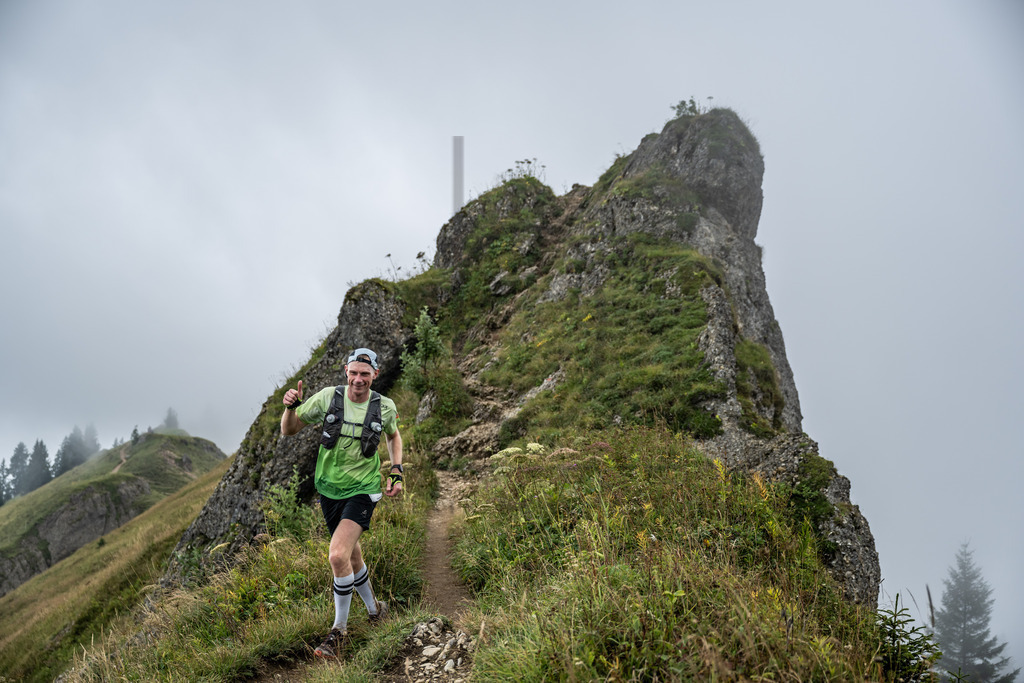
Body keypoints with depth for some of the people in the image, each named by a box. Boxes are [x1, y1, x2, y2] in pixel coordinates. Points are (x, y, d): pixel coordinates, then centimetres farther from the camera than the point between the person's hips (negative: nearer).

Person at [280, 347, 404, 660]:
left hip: (362, 490, -3)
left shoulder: (385, 407, -9)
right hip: (329, 489, 3)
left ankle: (339, 630, -1)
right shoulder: (328, 397, -11)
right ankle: (374, 608, 43)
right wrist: (291, 406, -24)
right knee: (351, 554, 17)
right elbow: (288, 430, -3)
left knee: (338, 556, -20)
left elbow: (393, 435, 13)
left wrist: (397, 472, 2)